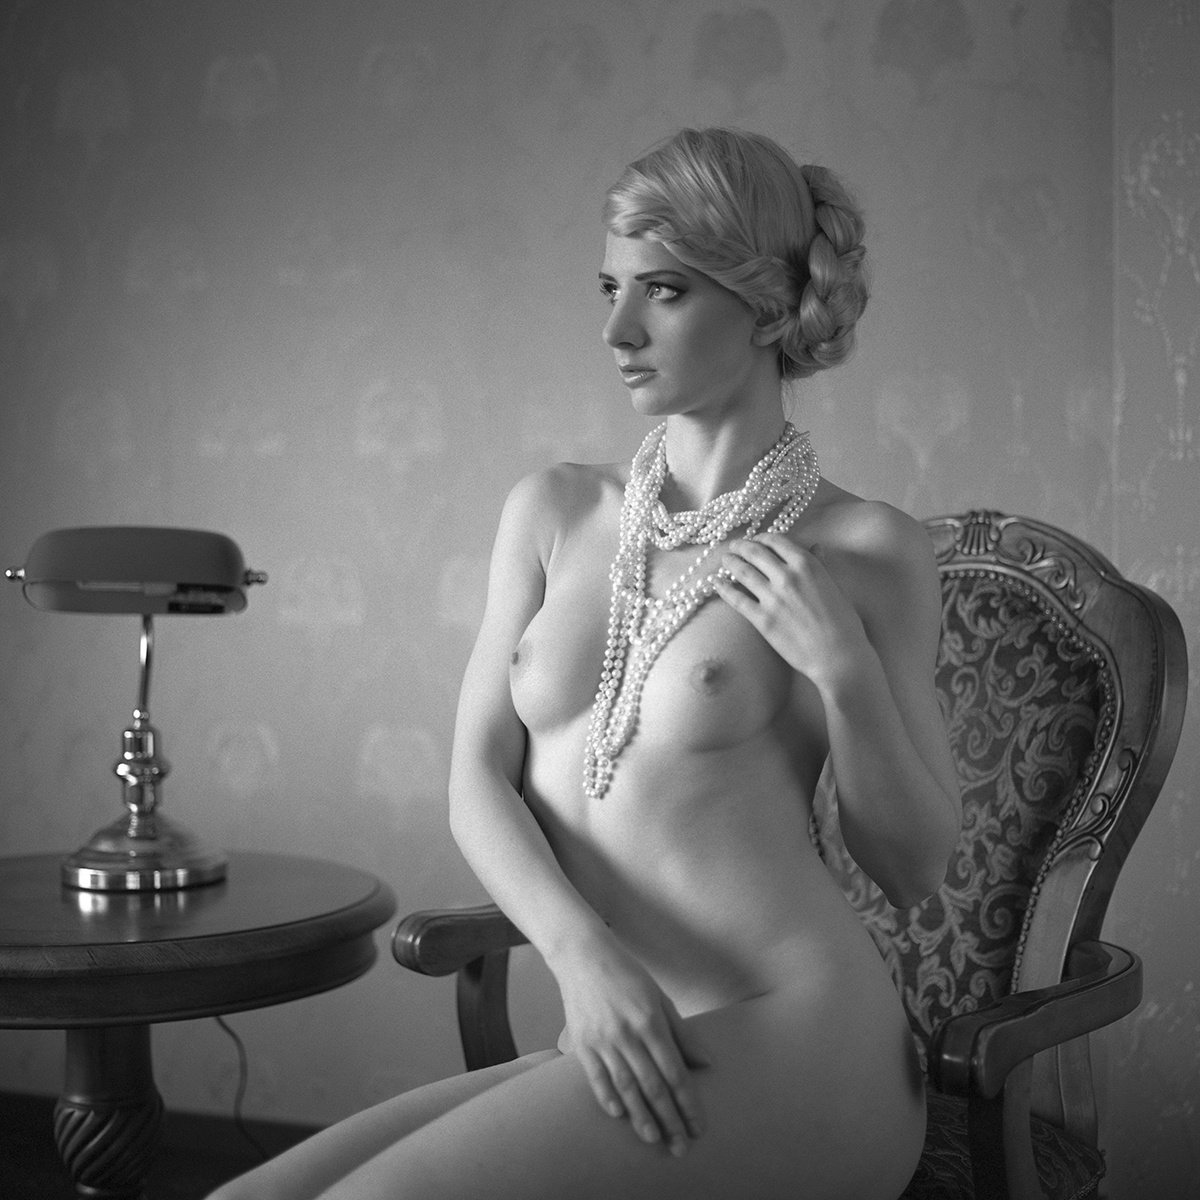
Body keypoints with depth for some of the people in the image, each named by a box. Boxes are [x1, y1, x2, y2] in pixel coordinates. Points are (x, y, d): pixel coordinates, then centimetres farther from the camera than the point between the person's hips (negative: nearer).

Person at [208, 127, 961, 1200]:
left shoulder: (866, 550, 0)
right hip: (624, 1053, 5)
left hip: (799, 1042, -4)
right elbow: (478, 779, 5)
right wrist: (583, 957, -13)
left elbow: (916, 868, 5)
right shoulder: (552, 512, 12)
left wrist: (844, 669, -11)